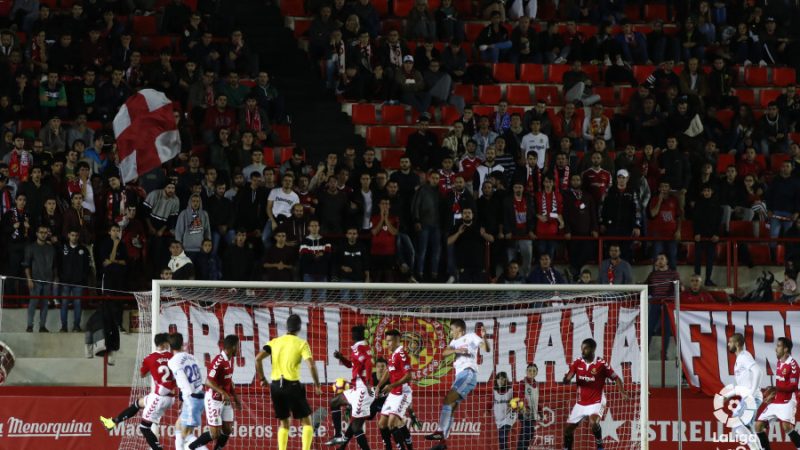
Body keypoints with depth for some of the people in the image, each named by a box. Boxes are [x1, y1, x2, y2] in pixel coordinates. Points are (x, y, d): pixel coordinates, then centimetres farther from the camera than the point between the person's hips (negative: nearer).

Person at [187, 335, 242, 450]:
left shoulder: (230, 360, 6)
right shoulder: (218, 361, -23)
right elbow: (208, 381, -28)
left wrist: (235, 397, 18)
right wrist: (223, 393, -37)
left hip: (225, 400, 9)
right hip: (214, 400, -9)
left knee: (227, 431, 7)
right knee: (214, 435, -7)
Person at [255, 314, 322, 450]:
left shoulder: (275, 342, 7)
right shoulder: (301, 343, -4)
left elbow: (258, 359, -2)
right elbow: (311, 365, -15)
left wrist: (262, 379, 9)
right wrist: (317, 385, -4)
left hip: (276, 385, 4)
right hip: (292, 385, -4)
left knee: (284, 422, 18)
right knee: (306, 421, 7)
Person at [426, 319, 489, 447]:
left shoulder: (470, 337, 6)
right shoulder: (455, 341, 26)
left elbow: (485, 349, -8)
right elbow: (444, 353, 7)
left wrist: (484, 337, -28)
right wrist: (456, 350, -12)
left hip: (468, 373, -9)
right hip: (460, 376, 9)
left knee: (448, 400, -22)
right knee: (450, 408, 5)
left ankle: (440, 432, -30)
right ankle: (442, 442, 4)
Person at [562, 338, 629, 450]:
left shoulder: (601, 364, -13)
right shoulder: (577, 363, -1)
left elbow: (616, 378, -5)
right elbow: (566, 380, -3)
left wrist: (622, 392, -21)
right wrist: (567, 378, -28)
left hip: (596, 402, -5)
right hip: (581, 403, 5)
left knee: (593, 422, -32)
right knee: (568, 428, 7)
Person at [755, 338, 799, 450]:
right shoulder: (779, 362, 12)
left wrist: (775, 388, -28)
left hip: (787, 402, -9)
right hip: (775, 402, 9)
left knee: (786, 427, -29)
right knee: (758, 426, 4)